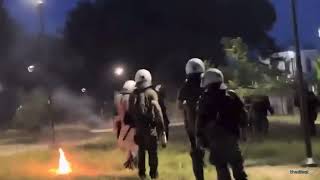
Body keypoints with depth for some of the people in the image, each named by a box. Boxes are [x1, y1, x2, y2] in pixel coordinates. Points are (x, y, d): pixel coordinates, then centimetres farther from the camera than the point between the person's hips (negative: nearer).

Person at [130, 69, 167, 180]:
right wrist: (161, 128, -11)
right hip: (150, 127, -5)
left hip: (138, 127, 5)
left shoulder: (133, 95, 6)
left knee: (141, 150, 16)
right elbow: (157, 111, -14)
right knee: (152, 151, 4)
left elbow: (131, 112, 9)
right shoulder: (151, 93, -10)